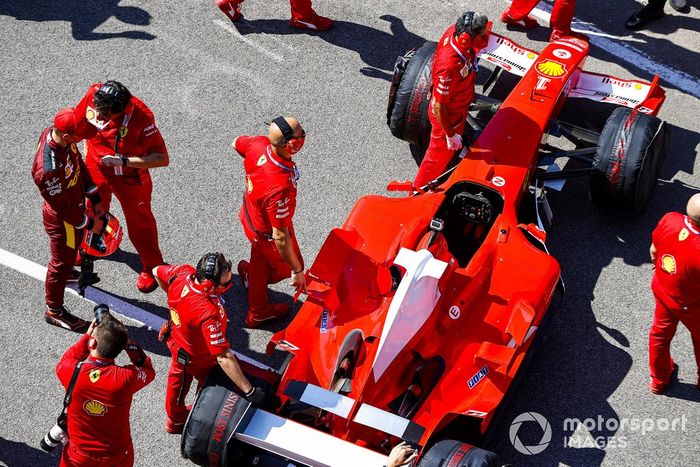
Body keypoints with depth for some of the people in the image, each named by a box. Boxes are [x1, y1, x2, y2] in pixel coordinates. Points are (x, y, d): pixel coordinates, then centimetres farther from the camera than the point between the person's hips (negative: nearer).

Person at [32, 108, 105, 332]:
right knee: (62, 262, 15)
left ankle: (66, 271, 66)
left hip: (76, 206, 8)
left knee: (75, 244, 35)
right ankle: (54, 311, 38)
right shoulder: (48, 169, -43)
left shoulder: (55, 133, -18)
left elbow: (79, 165, -1)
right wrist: (89, 222, -15)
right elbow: (63, 208, -29)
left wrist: (95, 199, 3)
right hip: (62, 220, -8)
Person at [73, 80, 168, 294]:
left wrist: (123, 161, -38)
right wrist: (87, 148, 2)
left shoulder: (140, 117, -36)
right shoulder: (93, 95, -23)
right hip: (96, 168, 5)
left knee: (139, 222, 15)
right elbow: (81, 117, 2)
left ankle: (152, 267, 40)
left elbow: (162, 159, -35)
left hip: (129, 178, -5)